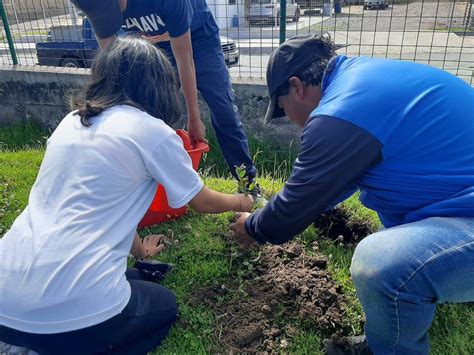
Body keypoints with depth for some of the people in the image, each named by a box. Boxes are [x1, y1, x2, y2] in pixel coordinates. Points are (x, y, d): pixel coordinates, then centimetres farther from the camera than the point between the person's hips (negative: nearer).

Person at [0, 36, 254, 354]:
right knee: (164, 305, 23)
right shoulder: (153, 131, -6)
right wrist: (240, 202, 30)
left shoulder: (72, 122, 12)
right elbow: (202, 202, 8)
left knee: (132, 279, 31)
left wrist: (141, 251, 36)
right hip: (70, 309, -6)